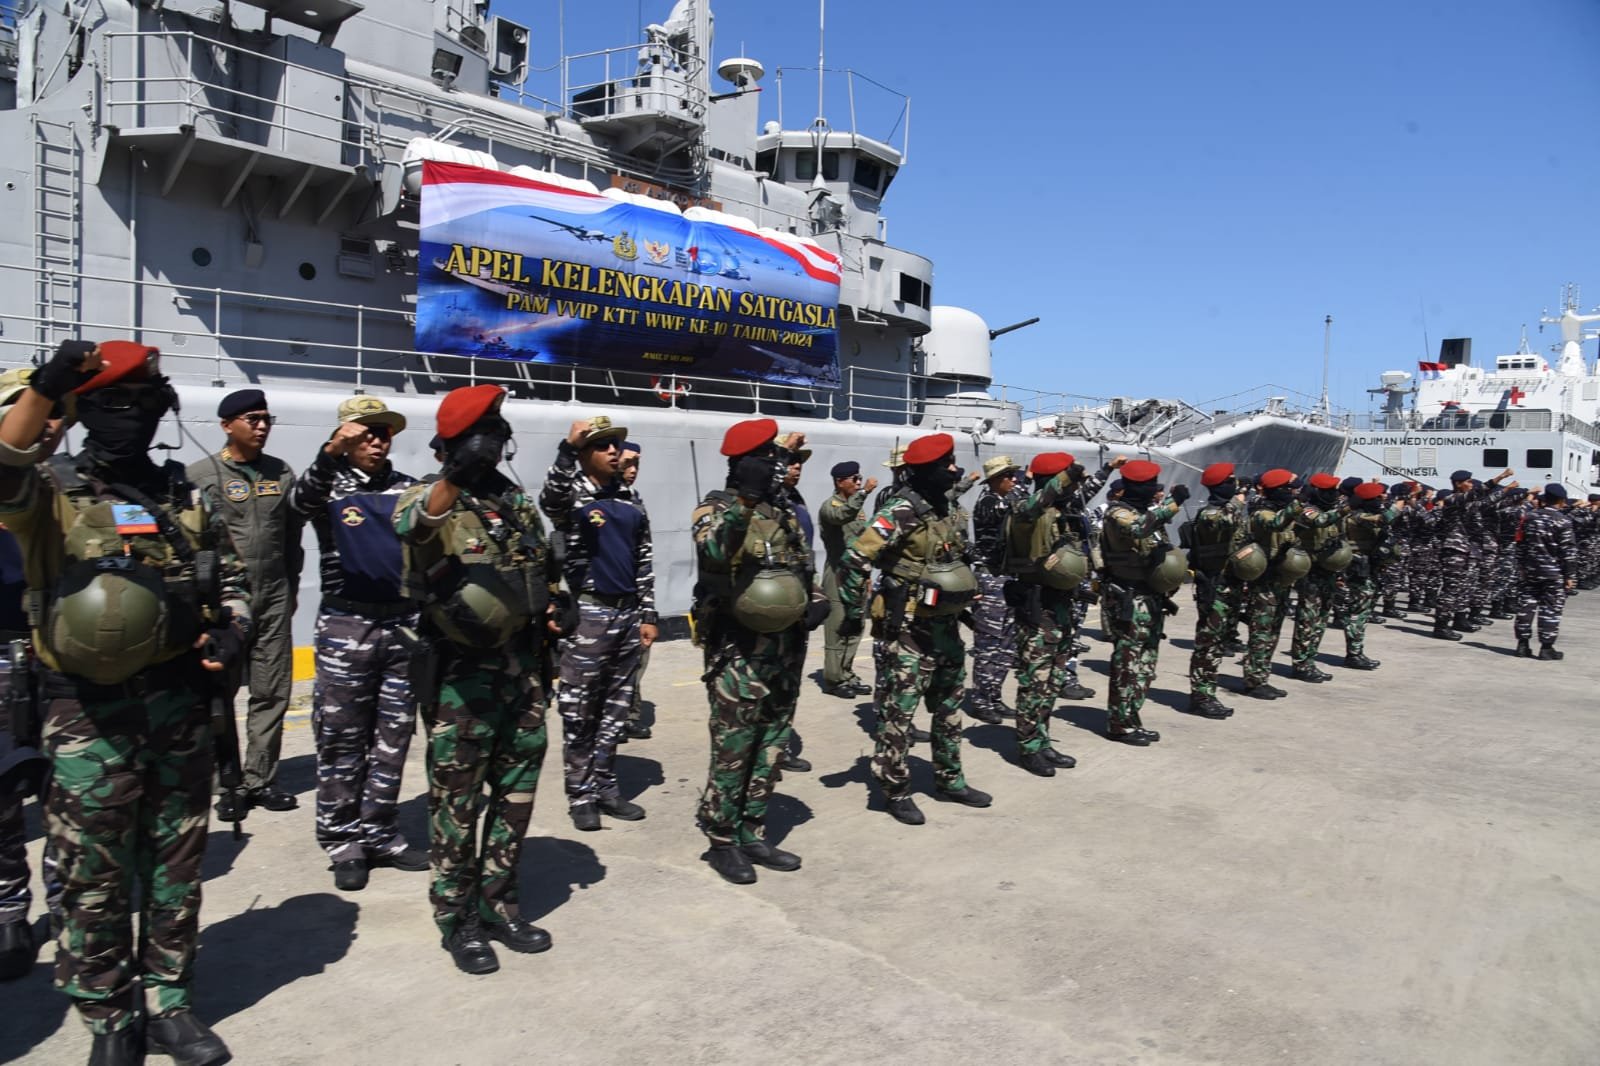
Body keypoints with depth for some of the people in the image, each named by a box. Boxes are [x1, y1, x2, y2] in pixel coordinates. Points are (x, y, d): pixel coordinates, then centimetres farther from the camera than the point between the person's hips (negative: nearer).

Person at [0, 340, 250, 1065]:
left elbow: (230, 581, 17)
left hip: (180, 705, 4)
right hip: (90, 713, -3)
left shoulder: (186, 498, 9)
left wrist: (232, 632, -1)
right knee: (96, 877, 6)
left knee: (175, 867, 13)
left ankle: (167, 1005, 28)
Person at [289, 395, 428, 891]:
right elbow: (302, 501, -26)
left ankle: (380, 834, 22)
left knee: (393, 739, 10)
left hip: (406, 624, 3)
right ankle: (343, 842, 16)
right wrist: (330, 453, -43)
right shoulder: (330, 485, -1)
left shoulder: (410, 489, 9)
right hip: (346, 626, -3)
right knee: (342, 740, 4)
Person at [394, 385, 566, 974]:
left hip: (522, 666, 6)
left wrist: (554, 603, 8)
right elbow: (414, 528, -35)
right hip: (463, 676, -6)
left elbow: (546, 568, 24)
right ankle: (457, 919, 19)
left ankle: (498, 903, 29)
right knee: (457, 799, 4)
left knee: (516, 792, 14)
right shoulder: (430, 497, -9)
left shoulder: (517, 500, 11)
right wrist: (454, 474, -50)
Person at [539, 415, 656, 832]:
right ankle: (580, 795, 11)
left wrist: (648, 615, 10)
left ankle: (605, 787, 21)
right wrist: (567, 449, -44)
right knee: (580, 711, 1)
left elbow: (643, 563, 13)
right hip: (588, 614, -5)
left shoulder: (631, 502, 11)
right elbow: (550, 499, -30)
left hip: (627, 614, 5)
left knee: (616, 708, 10)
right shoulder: (573, 497, -4)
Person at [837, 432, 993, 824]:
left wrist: (966, 600, 24)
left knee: (949, 704, 17)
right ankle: (895, 790, 9)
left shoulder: (945, 506, 8)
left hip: (945, 622, 9)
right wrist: (853, 613, -18)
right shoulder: (902, 510, -19)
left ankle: (949, 780, 30)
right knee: (899, 708, -2)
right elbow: (855, 560, -23)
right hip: (909, 626, -9)